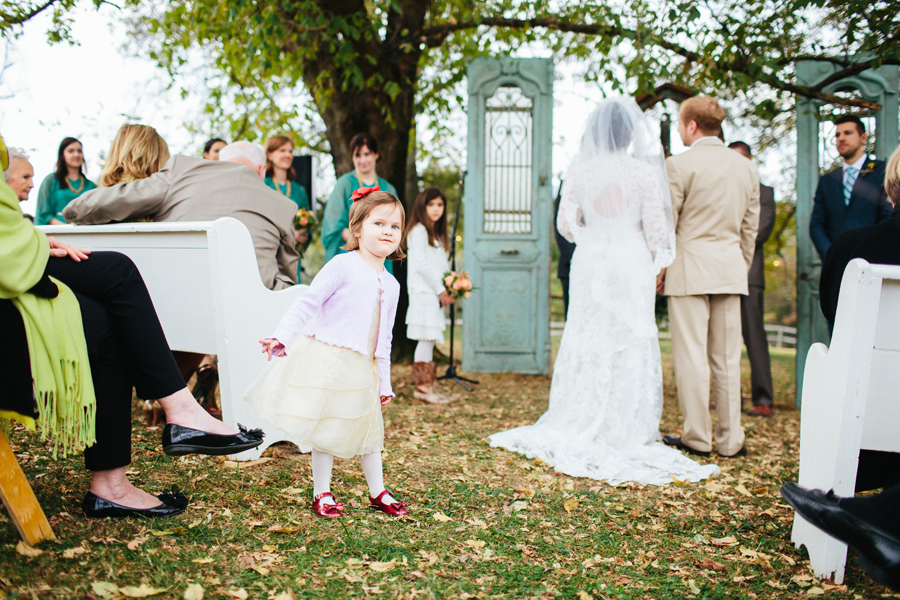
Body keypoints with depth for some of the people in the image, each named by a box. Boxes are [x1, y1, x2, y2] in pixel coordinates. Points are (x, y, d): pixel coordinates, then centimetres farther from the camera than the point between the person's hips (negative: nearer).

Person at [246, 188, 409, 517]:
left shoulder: (391, 285, 11)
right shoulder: (343, 266, -9)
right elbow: (307, 303, -12)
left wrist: (384, 383, 18)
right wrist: (281, 337, -23)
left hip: (363, 370, 6)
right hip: (327, 362, -6)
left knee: (369, 430, 14)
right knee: (325, 431, 2)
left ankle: (378, 492, 28)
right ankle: (322, 494, 17)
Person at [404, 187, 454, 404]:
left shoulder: (438, 234, 21)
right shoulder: (418, 231, -5)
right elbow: (421, 264, -12)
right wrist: (440, 291, -11)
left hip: (437, 293, 8)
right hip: (423, 291, -8)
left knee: (430, 340, 6)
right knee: (426, 339, -9)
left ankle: (429, 385, 8)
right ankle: (422, 387, -6)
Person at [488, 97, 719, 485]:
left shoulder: (578, 172, -1)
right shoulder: (645, 173, -7)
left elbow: (566, 224, 3)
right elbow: (655, 229, -6)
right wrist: (656, 262, 11)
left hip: (590, 264, 3)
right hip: (630, 265, -2)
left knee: (586, 339, 10)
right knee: (630, 344, 4)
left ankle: (579, 428, 16)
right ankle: (624, 434, 8)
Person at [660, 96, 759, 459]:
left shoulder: (679, 164, -7)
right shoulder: (746, 167, 11)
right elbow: (750, 227, 15)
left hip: (690, 267, -5)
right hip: (731, 268, 5)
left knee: (691, 354, 0)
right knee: (727, 357, 9)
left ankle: (697, 438, 6)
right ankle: (730, 440, 14)